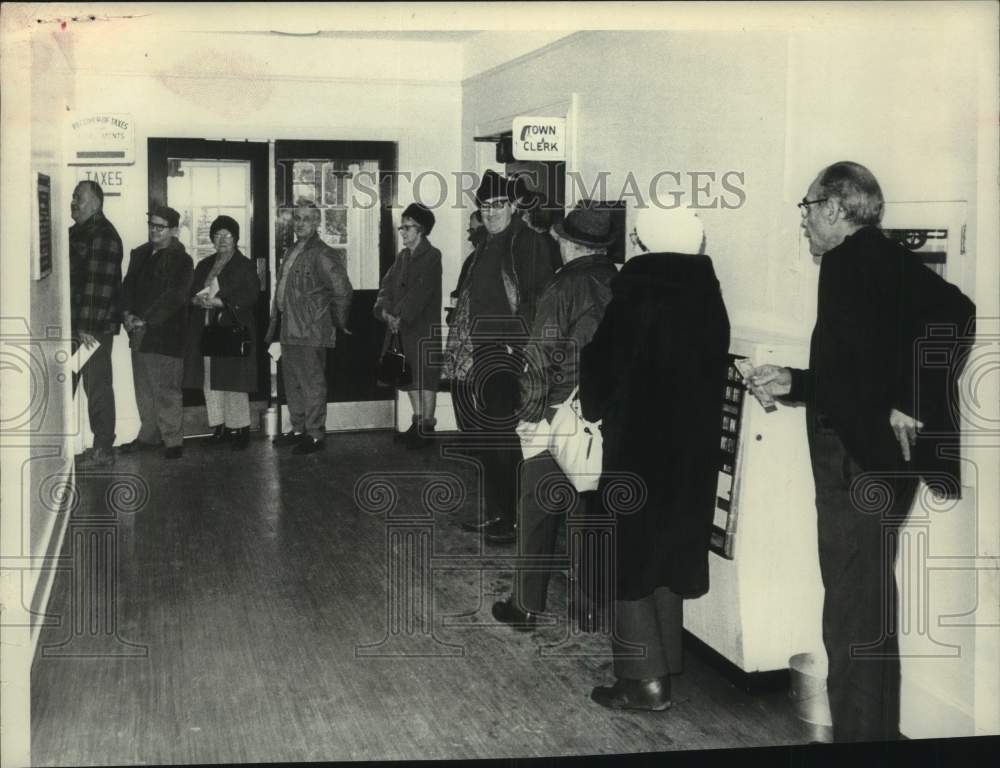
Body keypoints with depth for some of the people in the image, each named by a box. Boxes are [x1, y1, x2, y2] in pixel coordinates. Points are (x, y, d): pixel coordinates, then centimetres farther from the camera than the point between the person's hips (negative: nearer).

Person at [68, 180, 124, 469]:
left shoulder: (103, 235, -11)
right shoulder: (75, 233, 17)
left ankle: (103, 450, 6)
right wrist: (72, 325, 13)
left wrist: (89, 326, -22)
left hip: (95, 327, -9)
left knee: (97, 388, -2)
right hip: (73, 326, 9)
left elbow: (101, 284, -18)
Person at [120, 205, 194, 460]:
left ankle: (173, 441, 1)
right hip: (139, 333, 6)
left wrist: (145, 320, -15)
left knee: (166, 390, -6)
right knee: (144, 389, 11)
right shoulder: (139, 255, 16)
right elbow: (128, 285, 15)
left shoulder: (181, 261, -5)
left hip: (165, 334, -6)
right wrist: (128, 313, -3)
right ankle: (148, 436, 21)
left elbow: (173, 297, -12)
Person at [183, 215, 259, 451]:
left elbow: (250, 296, -9)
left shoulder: (244, 266, 1)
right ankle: (219, 427, 11)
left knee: (234, 381, -7)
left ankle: (240, 429, 0)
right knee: (210, 382, 4)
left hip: (233, 331, -5)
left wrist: (220, 302, -17)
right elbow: (191, 293, 18)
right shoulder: (204, 266, 19)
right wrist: (198, 300, -6)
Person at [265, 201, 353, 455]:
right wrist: (277, 325, 21)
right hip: (289, 330, 9)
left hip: (310, 331, -9)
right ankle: (298, 429, 27)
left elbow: (343, 290, -15)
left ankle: (315, 435, 4)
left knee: (312, 384, -3)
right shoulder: (291, 252, 16)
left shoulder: (322, 255, -13)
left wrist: (339, 324, -7)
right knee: (292, 384, 16)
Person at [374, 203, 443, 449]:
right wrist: (385, 310, -10)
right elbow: (387, 285, 8)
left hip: (424, 329, -7)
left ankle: (427, 427, 1)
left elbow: (420, 291, -17)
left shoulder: (432, 256, -8)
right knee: (410, 377, 11)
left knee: (425, 377, -4)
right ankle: (418, 422, 20)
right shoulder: (403, 256, 15)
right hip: (402, 327, 7)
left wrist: (401, 317, -23)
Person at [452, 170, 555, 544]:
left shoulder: (528, 243, -9)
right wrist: (462, 345, 16)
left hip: (509, 358, -9)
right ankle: (496, 513, 24)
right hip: (481, 358, 9)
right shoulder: (484, 250, 17)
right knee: (487, 441, 14)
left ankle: (518, 520, 3)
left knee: (506, 442, -6)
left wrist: (527, 351, -21)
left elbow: (540, 300, -16)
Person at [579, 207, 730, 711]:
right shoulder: (708, 299, -1)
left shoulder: (633, 300, -16)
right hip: (694, 454, 6)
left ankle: (645, 680, 5)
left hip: (635, 452, -6)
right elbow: (714, 373, 4)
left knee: (628, 560, 5)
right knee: (670, 556, 18)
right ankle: (664, 664, 29)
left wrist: (595, 410, 10)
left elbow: (599, 375, -9)